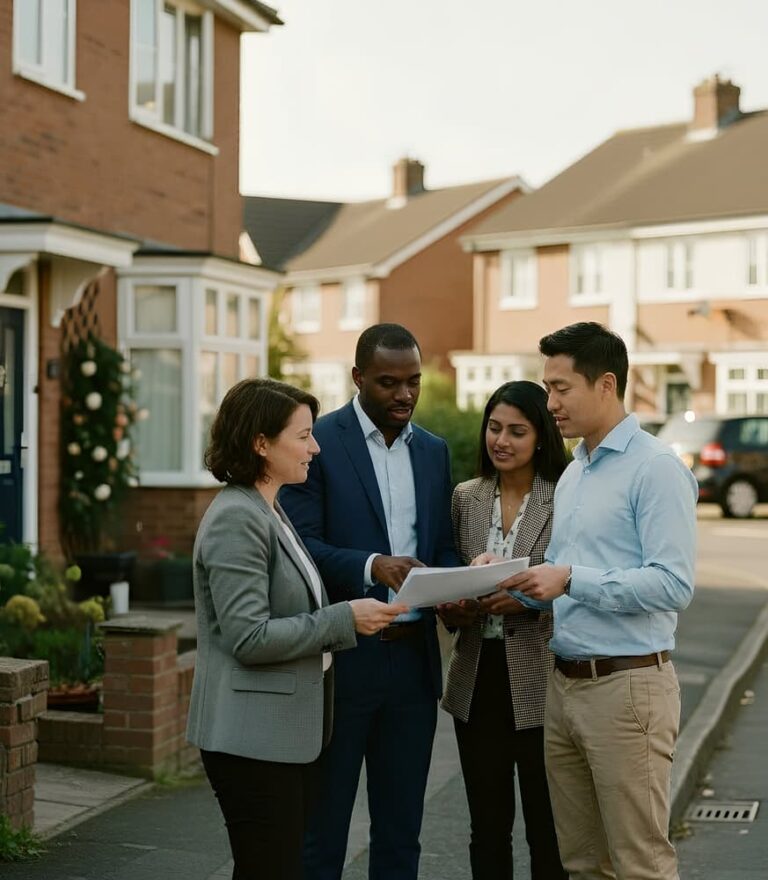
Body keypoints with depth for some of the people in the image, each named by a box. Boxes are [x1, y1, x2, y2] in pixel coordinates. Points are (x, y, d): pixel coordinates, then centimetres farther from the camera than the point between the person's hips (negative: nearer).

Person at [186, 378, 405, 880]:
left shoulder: (270, 512, 15)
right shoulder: (236, 518, -16)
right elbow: (248, 637, -21)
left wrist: (351, 616, 11)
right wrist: (345, 619, -18)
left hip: (290, 732, 10)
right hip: (254, 738, -10)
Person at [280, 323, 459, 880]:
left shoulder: (434, 452, 12)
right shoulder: (318, 442, -6)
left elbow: (444, 547, 15)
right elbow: (301, 543, -13)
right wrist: (373, 567, -29)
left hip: (413, 660, 5)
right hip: (339, 660, -5)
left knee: (401, 834, 13)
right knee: (321, 831, 6)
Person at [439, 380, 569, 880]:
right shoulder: (465, 498, 9)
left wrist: (529, 600, -22)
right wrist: (452, 609, -5)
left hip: (539, 683, -4)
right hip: (478, 678, 4)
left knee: (547, 829, 4)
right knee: (487, 826, 13)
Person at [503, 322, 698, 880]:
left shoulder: (656, 469, -11)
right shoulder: (572, 474, 16)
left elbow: (673, 585, -20)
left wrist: (571, 579, -21)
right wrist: (513, 584, 2)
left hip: (626, 685, -8)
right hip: (565, 684, 8)